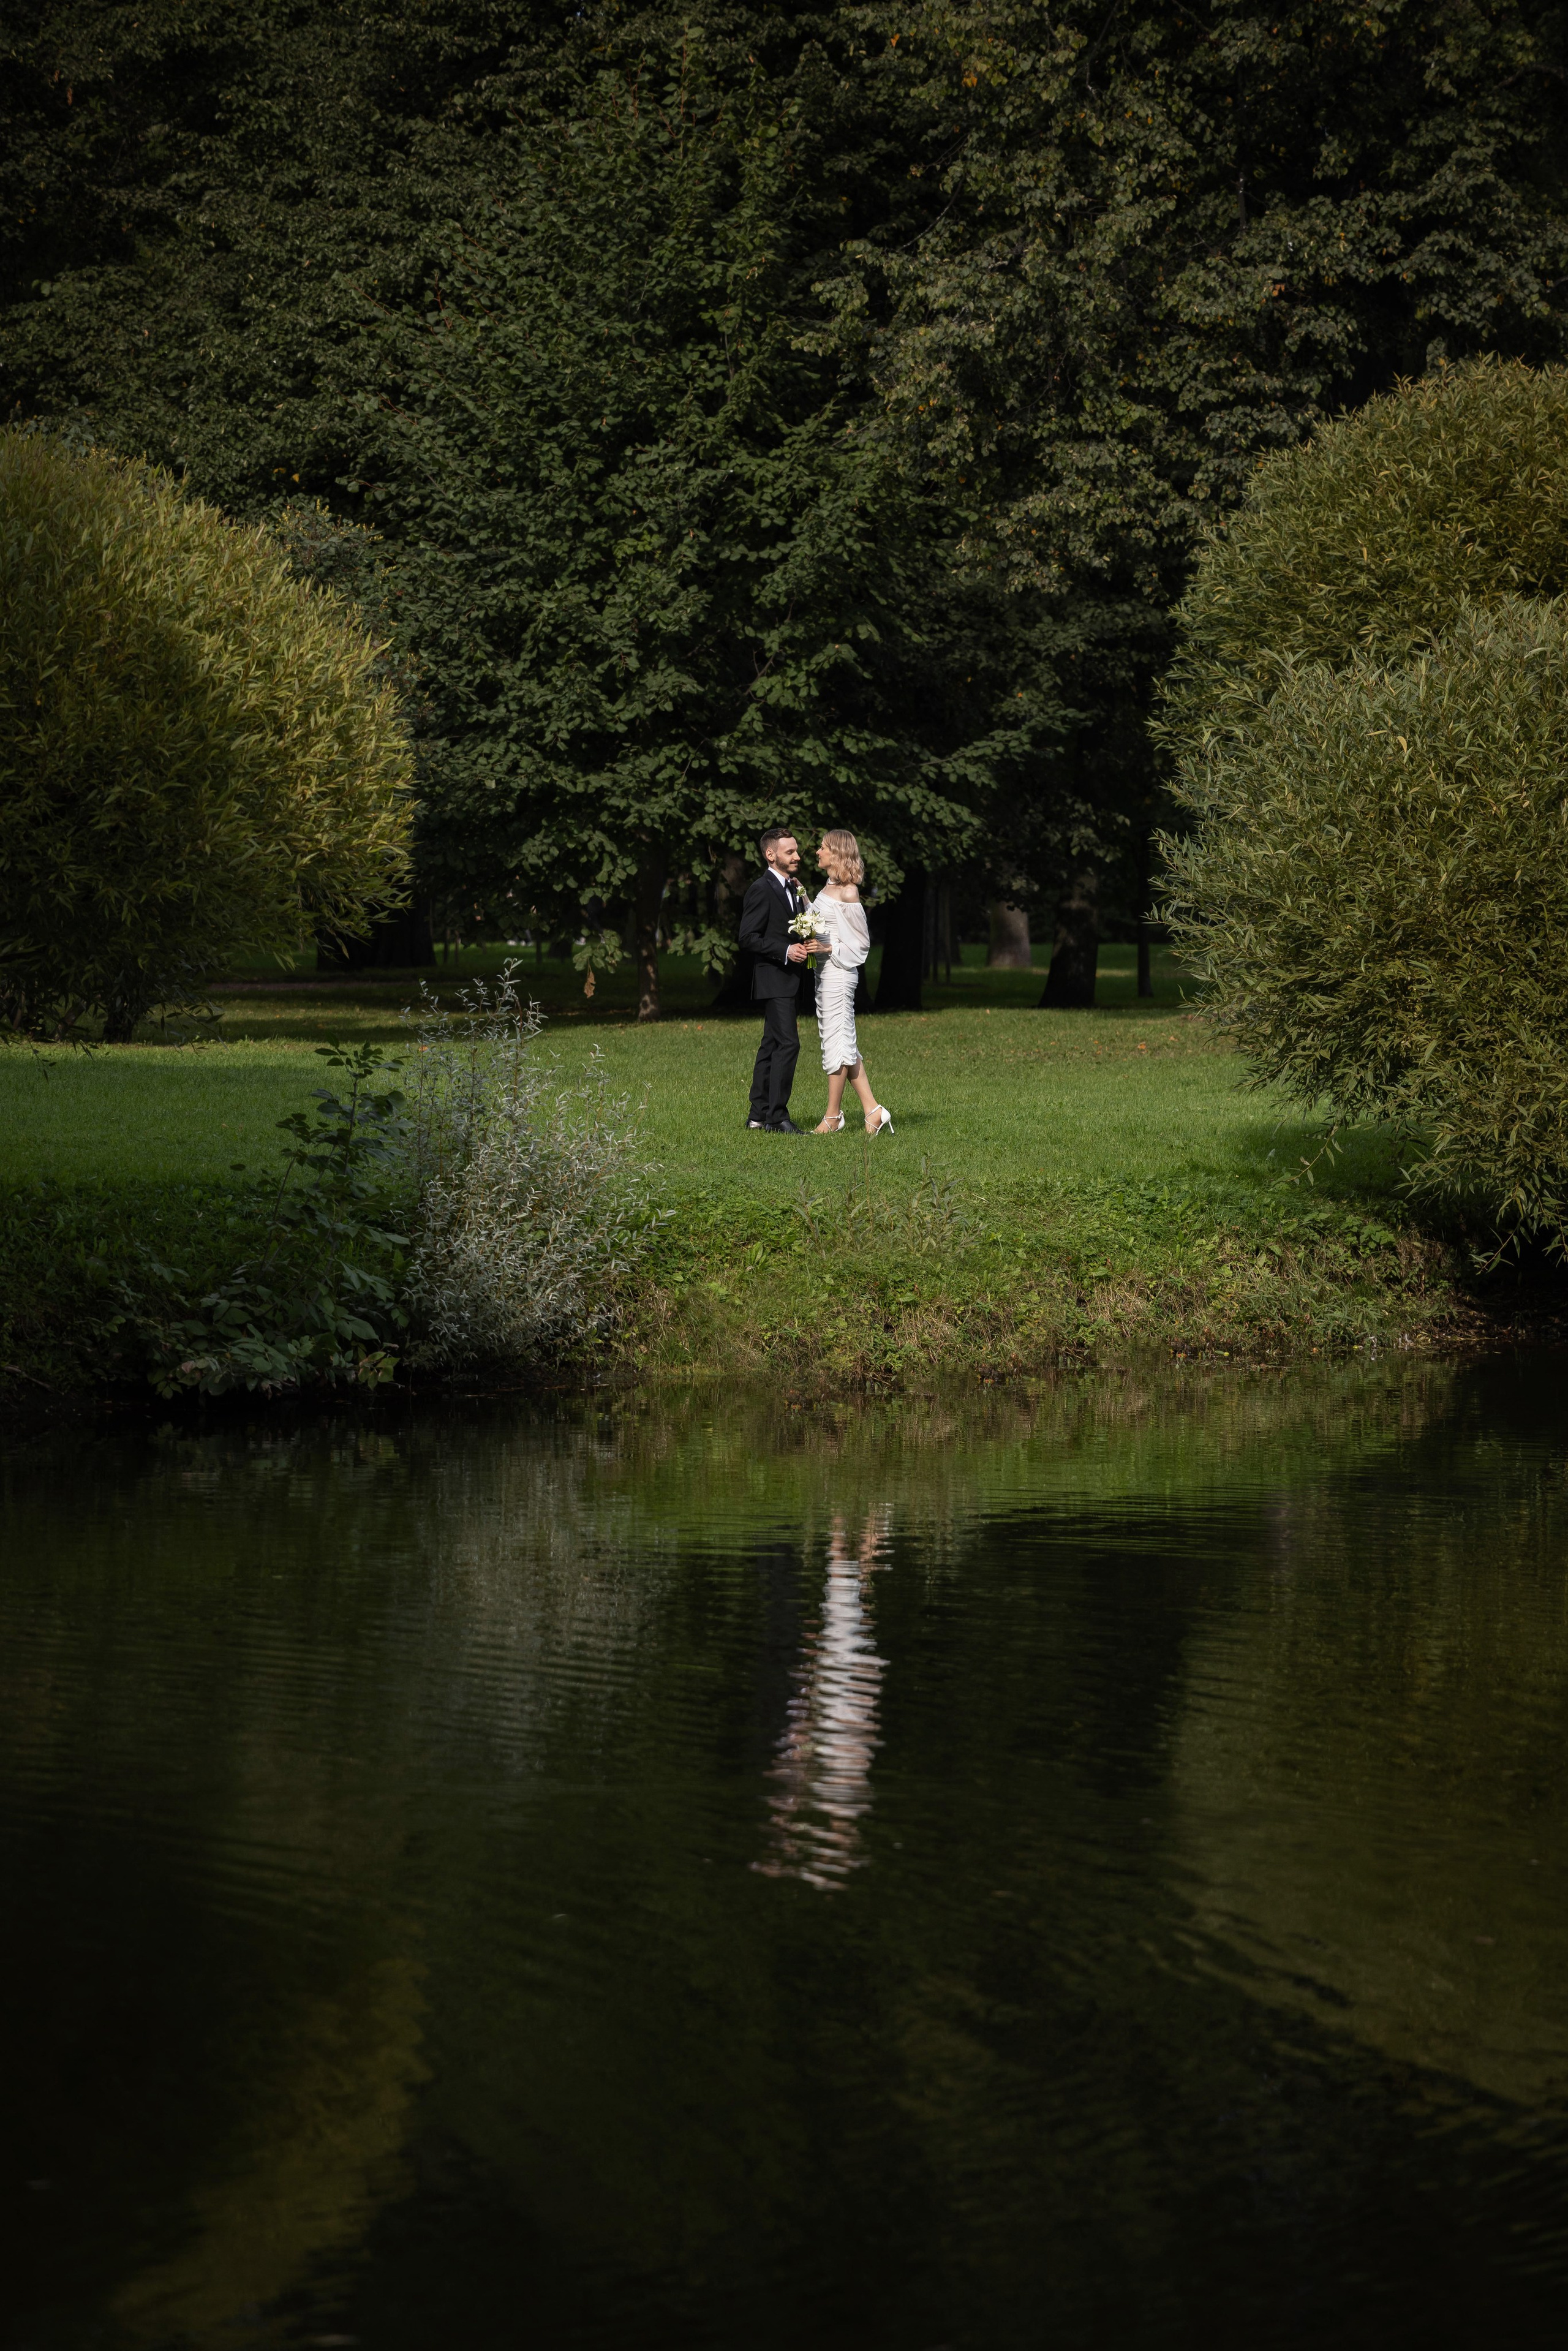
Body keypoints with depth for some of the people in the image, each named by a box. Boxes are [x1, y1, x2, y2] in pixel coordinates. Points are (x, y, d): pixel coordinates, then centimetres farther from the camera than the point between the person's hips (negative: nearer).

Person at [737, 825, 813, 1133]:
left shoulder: (793, 889, 18)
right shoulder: (761, 890, -11)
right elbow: (749, 937, -16)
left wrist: (803, 948, 8)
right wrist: (786, 952, -22)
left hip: (790, 981, 10)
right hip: (774, 980, -10)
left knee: (772, 1045, 11)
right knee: (788, 1043, -15)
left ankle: (759, 1113, 15)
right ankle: (776, 1117, -15)